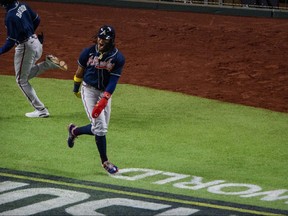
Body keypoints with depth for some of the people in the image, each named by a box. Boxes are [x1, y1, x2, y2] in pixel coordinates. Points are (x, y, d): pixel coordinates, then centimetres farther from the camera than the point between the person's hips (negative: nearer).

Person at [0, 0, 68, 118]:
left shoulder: (10, 16, -26)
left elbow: (11, 42, -24)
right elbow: (37, 20, 14)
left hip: (25, 47, -9)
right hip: (36, 42, 9)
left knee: (21, 80, 8)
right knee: (26, 75, 28)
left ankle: (41, 110, 7)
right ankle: (49, 63, 8)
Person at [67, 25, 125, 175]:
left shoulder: (118, 58, -10)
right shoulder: (88, 52, -8)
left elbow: (113, 81, -16)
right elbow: (80, 71, 8)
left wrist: (104, 101, -26)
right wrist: (76, 89, 20)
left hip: (105, 93, 2)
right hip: (89, 89, -2)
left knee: (100, 128, 7)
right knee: (100, 127, -13)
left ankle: (74, 131, 34)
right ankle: (105, 161, 2)